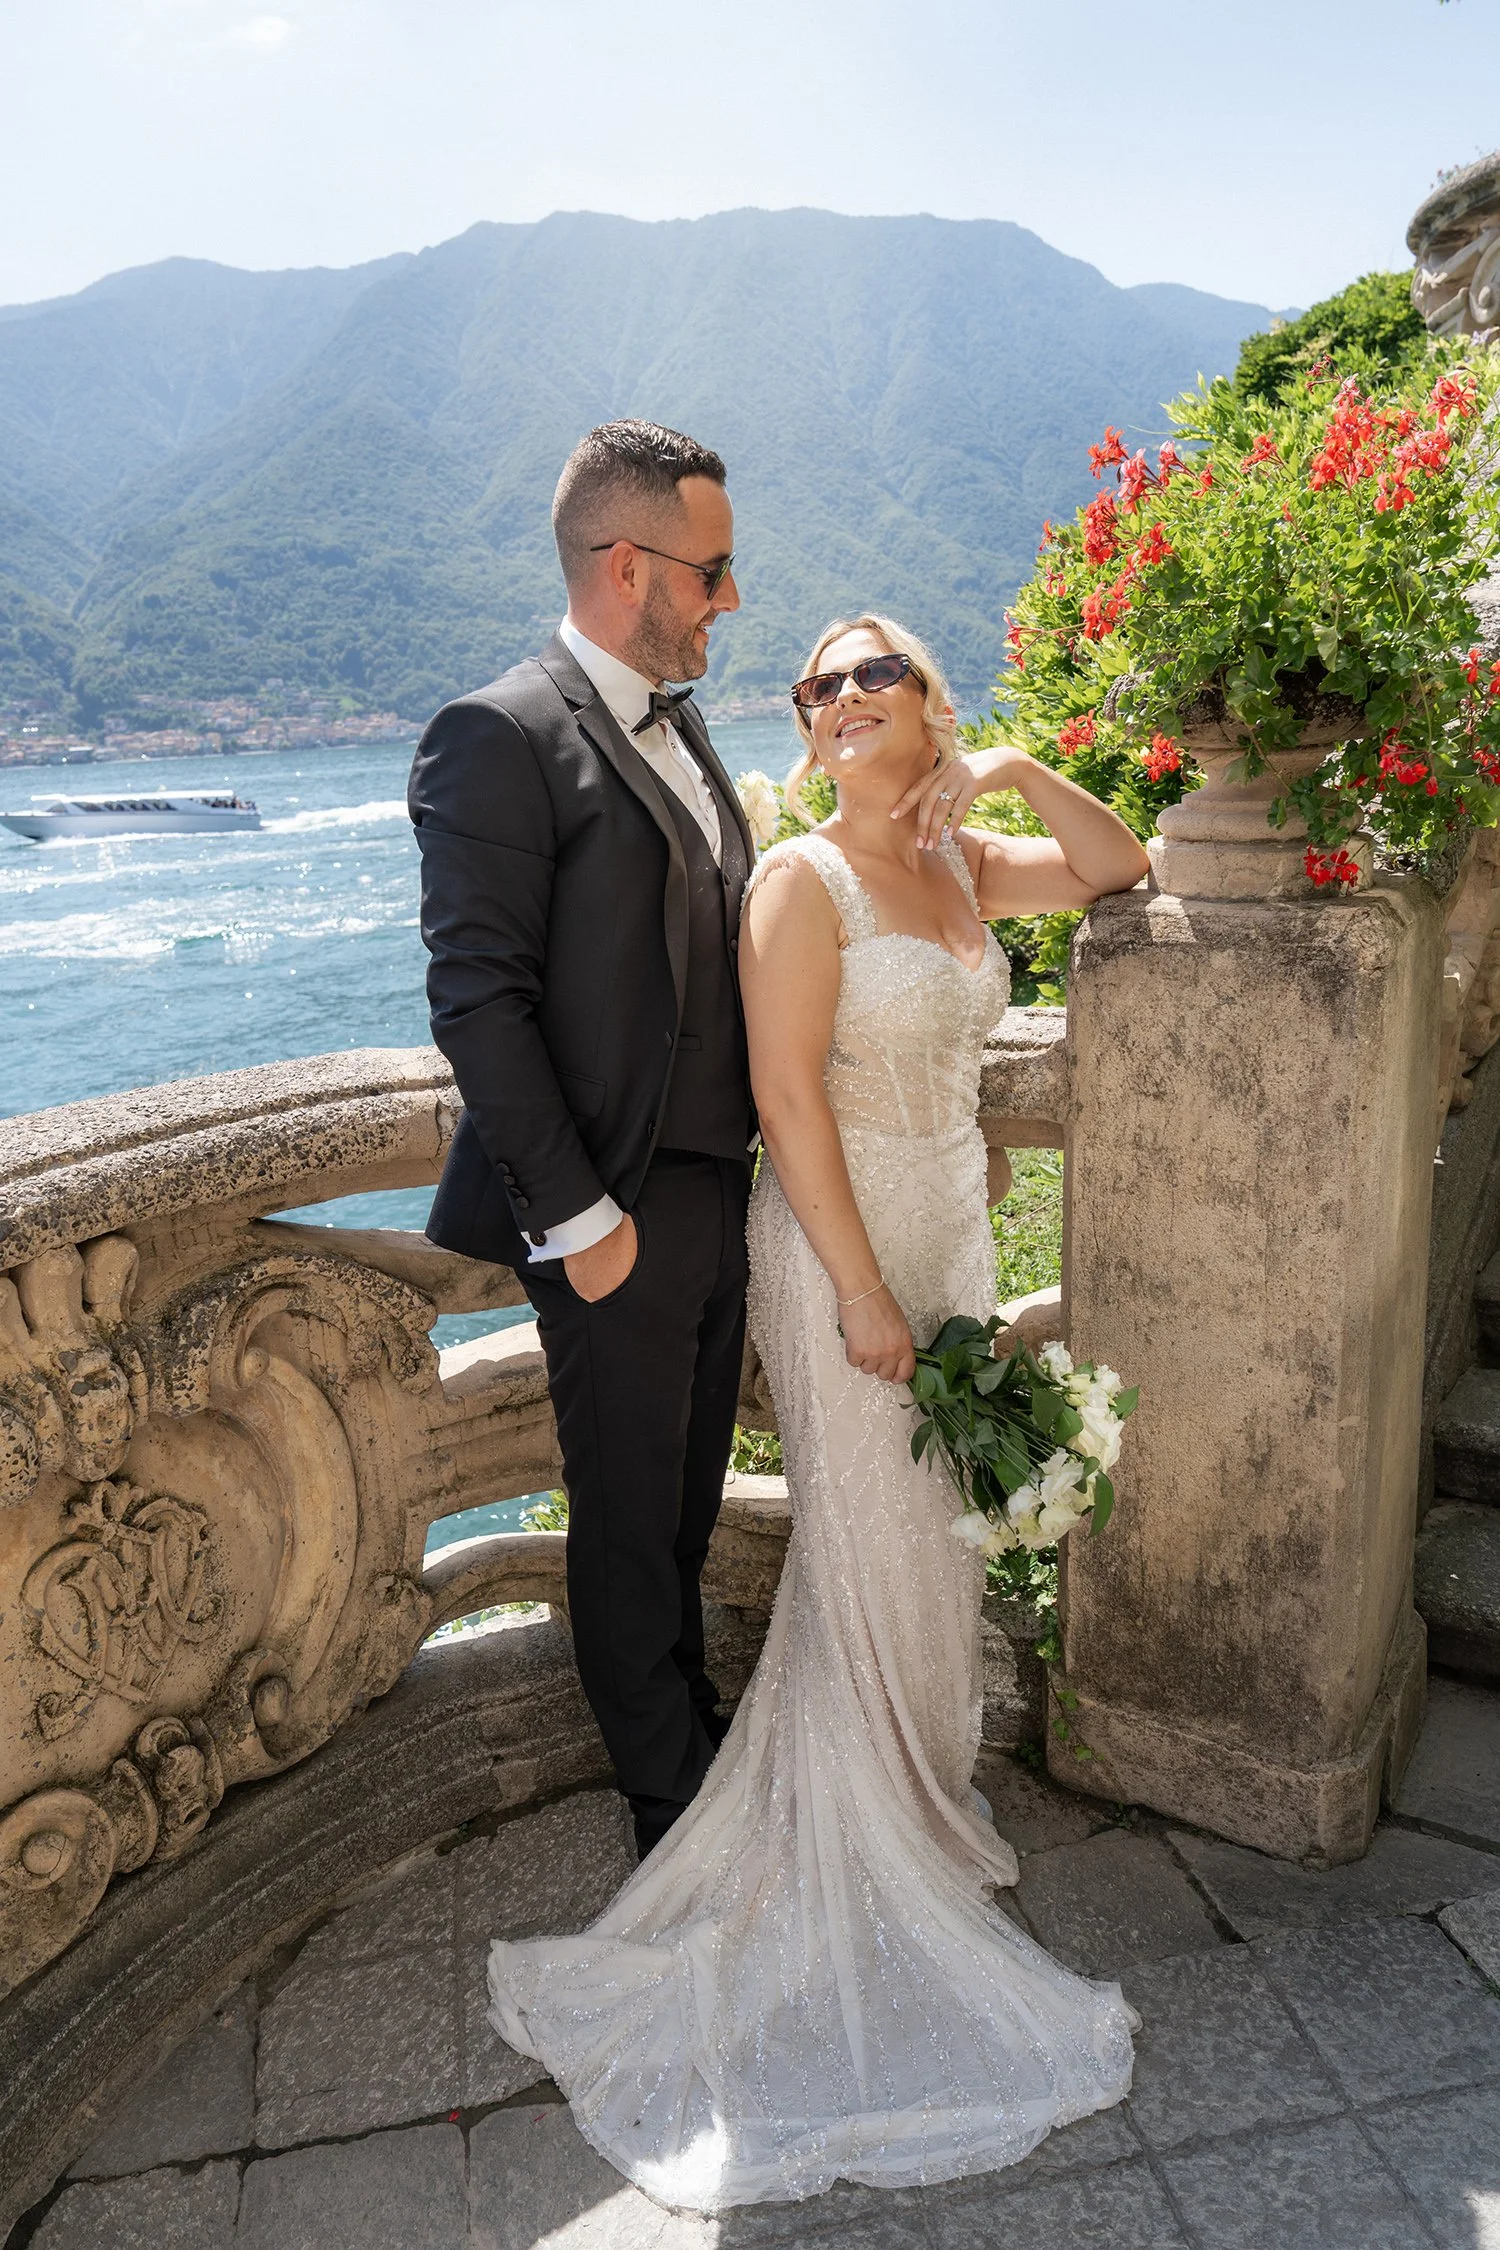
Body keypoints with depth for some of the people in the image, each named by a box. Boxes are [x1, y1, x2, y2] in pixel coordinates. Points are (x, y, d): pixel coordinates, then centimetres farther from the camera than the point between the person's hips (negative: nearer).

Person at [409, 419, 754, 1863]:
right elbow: (478, 999, -17)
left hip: (721, 1191, 8)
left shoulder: (679, 727, 14)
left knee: (686, 1500, 21)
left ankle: (688, 1729, 42)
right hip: (619, 1213, -8)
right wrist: (576, 1217, -18)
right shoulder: (500, 740, -13)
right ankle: (674, 1796, 29)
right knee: (628, 1521, 9)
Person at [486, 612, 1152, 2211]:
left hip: (951, 1225, 7)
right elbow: (786, 1094, -19)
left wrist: (1020, 773, -1)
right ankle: (853, 1843, 26)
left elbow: (1118, 869, 17)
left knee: (939, 1528, 18)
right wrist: (865, 1293, -19)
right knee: (868, 1547, 5)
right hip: (842, 1235, -7)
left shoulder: (963, 864, 6)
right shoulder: (804, 878, -15)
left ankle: (921, 1798, 39)